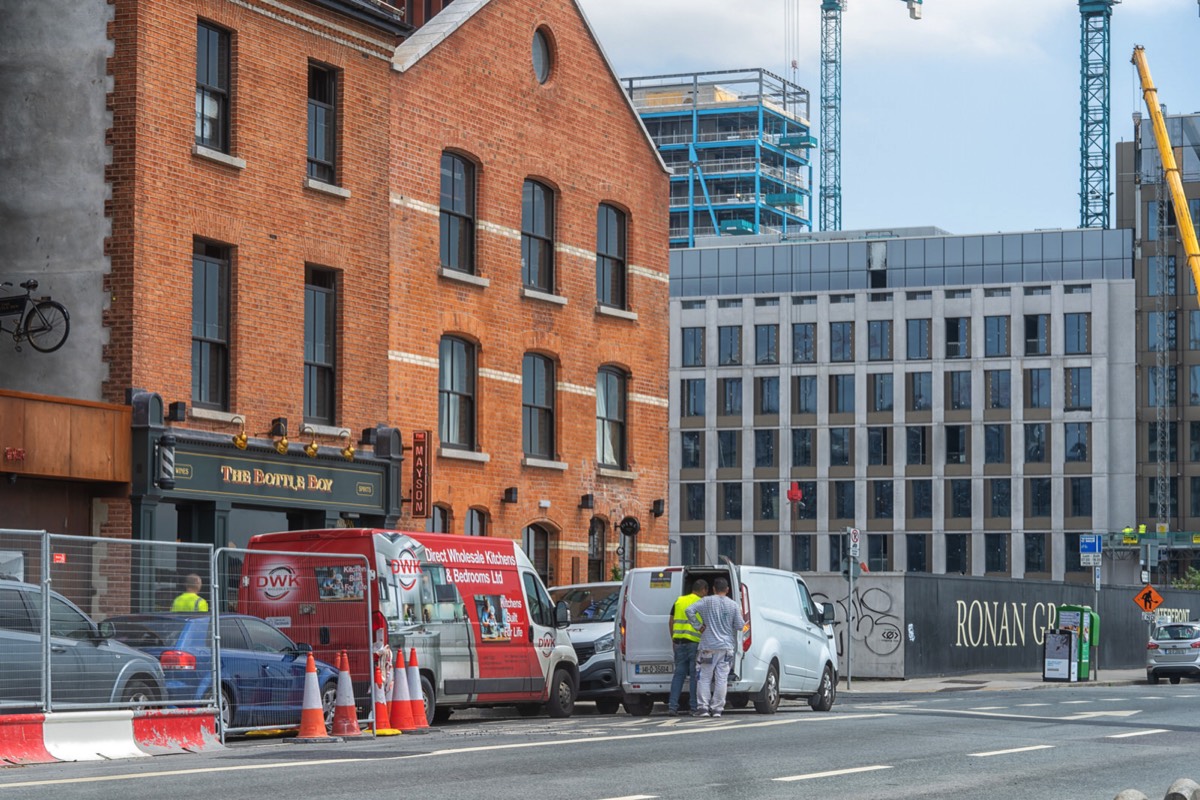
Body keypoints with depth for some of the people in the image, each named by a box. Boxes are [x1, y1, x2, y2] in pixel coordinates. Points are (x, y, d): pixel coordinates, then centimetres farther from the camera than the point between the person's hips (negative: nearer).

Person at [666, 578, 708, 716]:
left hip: (679, 641, 4)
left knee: (679, 673, 8)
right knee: (695, 675, 1)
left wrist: (673, 639, 21)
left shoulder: (679, 600, 11)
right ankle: (694, 707, 1)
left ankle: (672, 705, 2)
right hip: (695, 643, -4)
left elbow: (671, 622, 14)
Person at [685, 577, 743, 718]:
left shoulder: (707, 601, -2)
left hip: (709, 647, -1)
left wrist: (699, 626, -2)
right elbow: (740, 626, 1)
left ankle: (702, 707, 1)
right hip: (726, 647, 1)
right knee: (721, 679, 3)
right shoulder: (733, 605, 0)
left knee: (705, 678, 6)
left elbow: (690, 610, -12)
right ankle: (717, 708, 3)